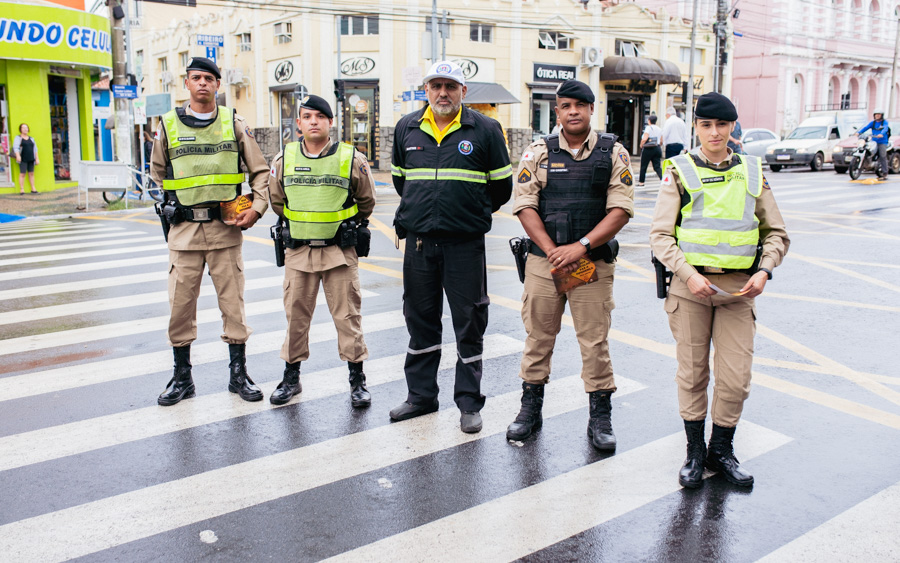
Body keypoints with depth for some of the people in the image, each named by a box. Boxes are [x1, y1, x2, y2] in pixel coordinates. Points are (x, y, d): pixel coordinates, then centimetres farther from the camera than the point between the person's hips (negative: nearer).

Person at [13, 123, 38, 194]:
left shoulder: (31, 138, 16)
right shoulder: (18, 138, 1)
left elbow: (35, 149, 16)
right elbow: (15, 147, -11)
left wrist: (37, 158, 8)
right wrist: (18, 156, -28)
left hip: (31, 159, 4)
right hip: (23, 159, -4)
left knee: (31, 173, 6)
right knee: (22, 174, -6)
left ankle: (33, 189, 10)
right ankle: (21, 190, -4)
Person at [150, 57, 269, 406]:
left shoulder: (234, 124, 5)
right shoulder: (169, 125, 6)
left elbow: (260, 170, 8)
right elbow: (158, 173, 20)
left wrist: (257, 207, -5)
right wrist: (180, 204, 12)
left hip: (226, 228, 0)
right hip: (184, 230, 1)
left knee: (233, 302, 3)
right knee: (181, 305, 3)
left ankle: (239, 374, 15)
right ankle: (181, 378, 16)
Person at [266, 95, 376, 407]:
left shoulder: (352, 159, -4)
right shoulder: (283, 160, 1)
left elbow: (366, 202, 10)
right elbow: (276, 200, 17)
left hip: (340, 251, -2)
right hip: (298, 252, 2)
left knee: (347, 315, 2)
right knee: (296, 315, 10)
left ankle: (357, 380, 14)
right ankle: (291, 377, 24)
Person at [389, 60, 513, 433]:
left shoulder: (485, 130, -1)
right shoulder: (407, 128, 8)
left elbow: (501, 186, 7)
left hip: (465, 244, -3)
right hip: (418, 241, 3)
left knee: (469, 324, 2)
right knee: (420, 321, 12)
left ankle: (469, 402, 15)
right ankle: (421, 395, 26)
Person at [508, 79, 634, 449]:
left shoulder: (613, 153, 3)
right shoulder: (538, 153, 4)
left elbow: (621, 209, -4)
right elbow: (525, 206, -1)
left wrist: (581, 247, -14)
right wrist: (552, 251, -11)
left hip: (593, 263, -1)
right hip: (544, 261, 1)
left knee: (595, 339, 3)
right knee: (538, 334, 9)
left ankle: (601, 417, 16)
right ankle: (530, 408, 24)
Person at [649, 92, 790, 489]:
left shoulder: (753, 172, 8)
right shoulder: (679, 172, 1)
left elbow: (776, 233, 13)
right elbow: (660, 235, -3)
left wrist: (764, 270, -5)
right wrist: (689, 274, -16)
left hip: (739, 288, 2)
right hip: (691, 285, -1)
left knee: (736, 377, 0)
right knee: (692, 373, 6)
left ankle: (722, 450, 22)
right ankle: (695, 451, 23)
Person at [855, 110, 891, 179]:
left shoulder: (885, 122, 1)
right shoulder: (873, 122, 14)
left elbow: (885, 128, -17)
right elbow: (866, 127, 4)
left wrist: (881, 134, -39)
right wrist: (858, 132, -14)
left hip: (883, 142, -4)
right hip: (874, 142, 4)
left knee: (882, 156, -13)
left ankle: (885, 173, -11)